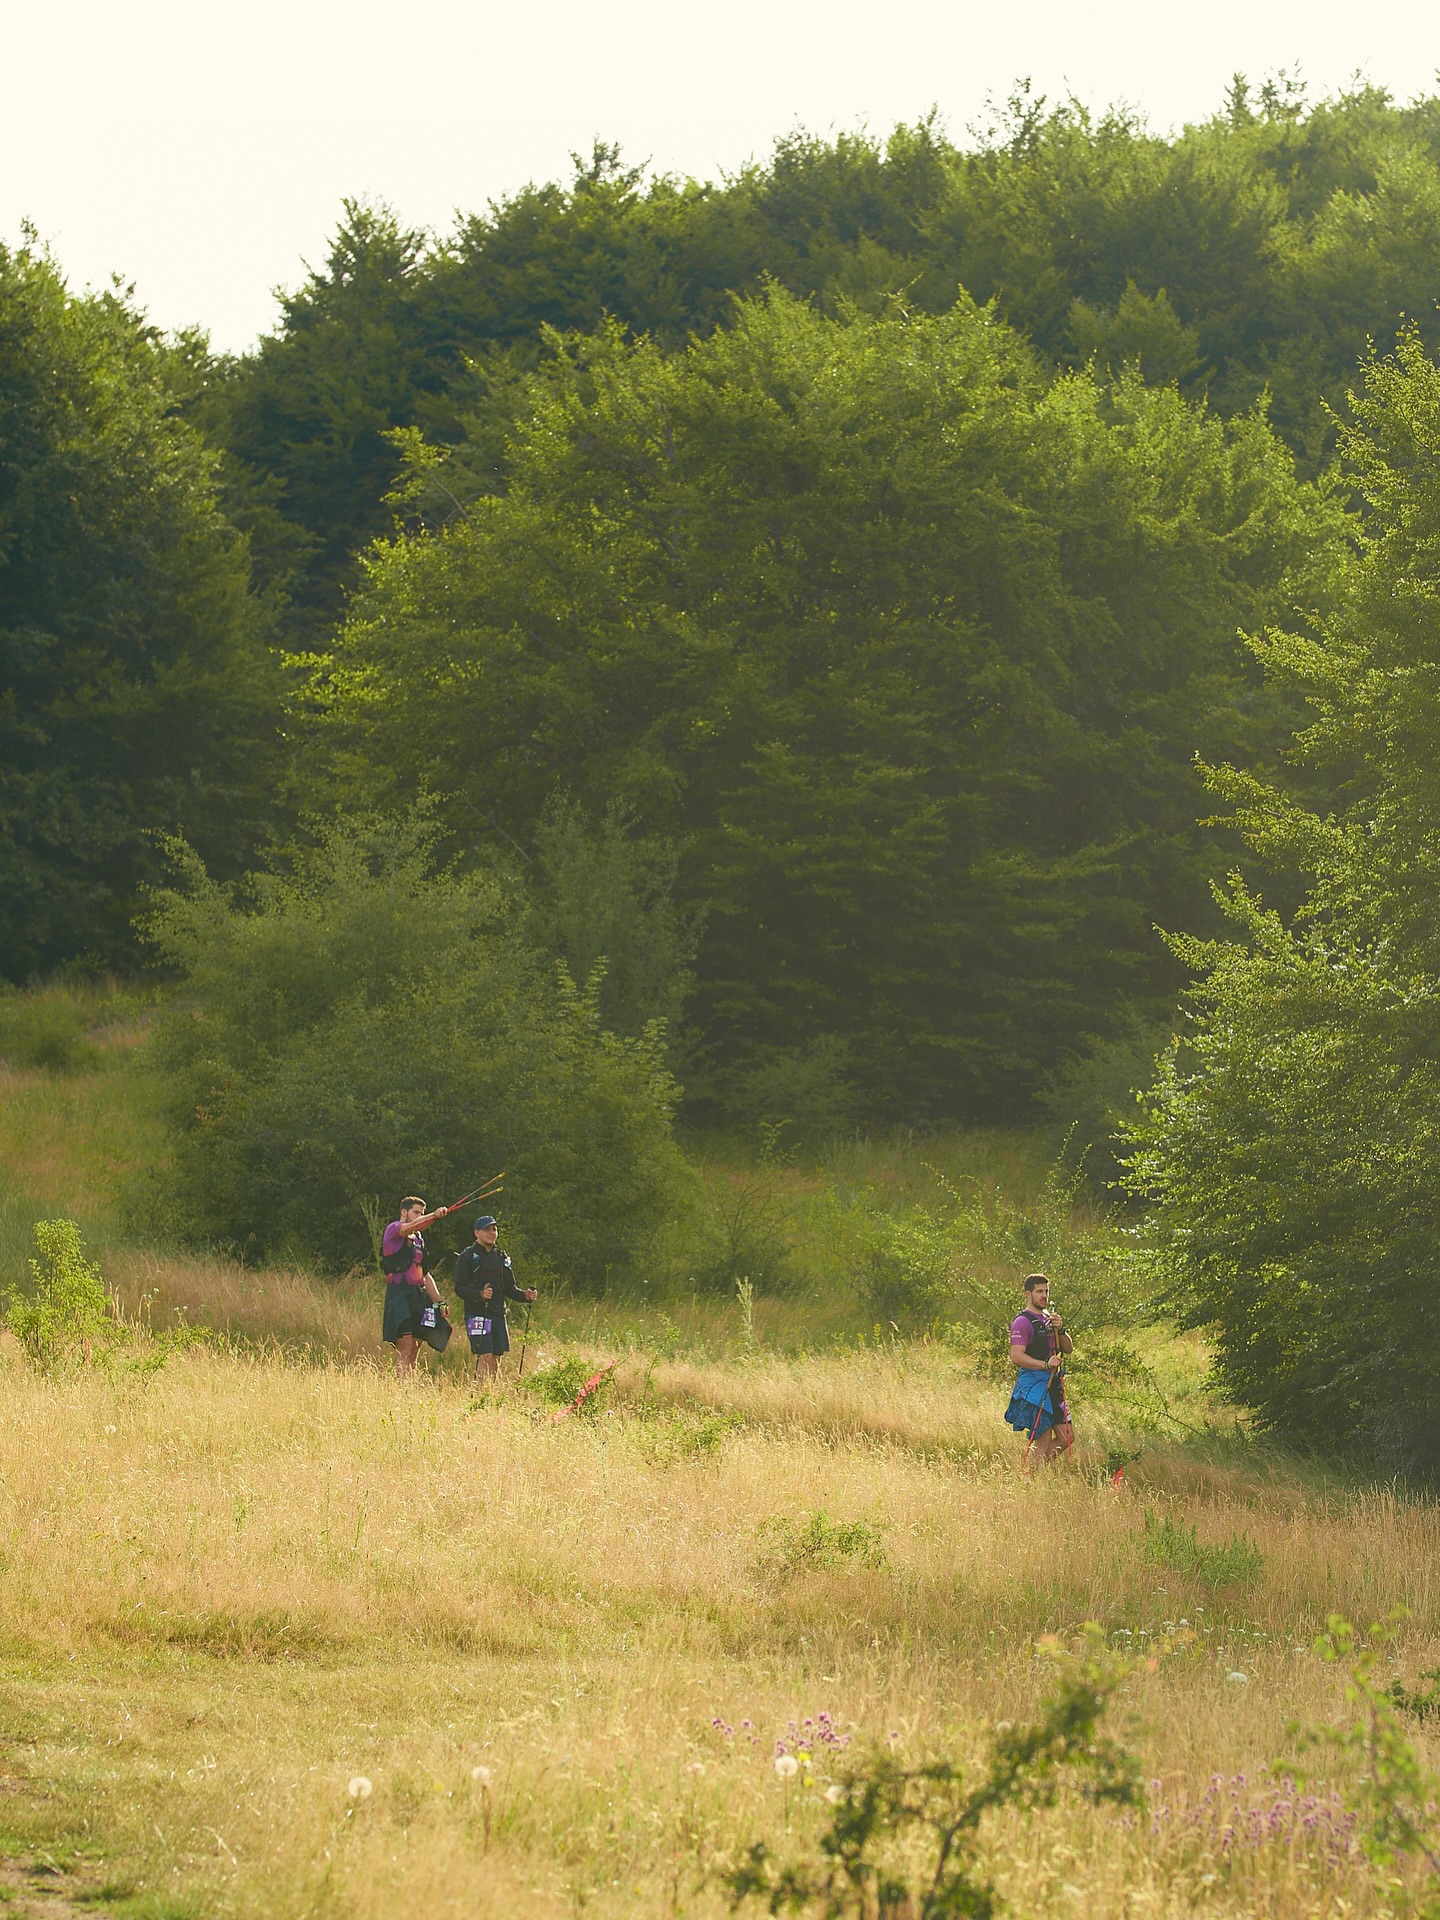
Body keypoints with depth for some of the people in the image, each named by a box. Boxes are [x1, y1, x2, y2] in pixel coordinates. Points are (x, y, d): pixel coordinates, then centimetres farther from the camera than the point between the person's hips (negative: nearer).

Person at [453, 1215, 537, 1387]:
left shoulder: (501, 1257, 17)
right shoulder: (467, 1256, -1)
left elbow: (509, 1288, 18)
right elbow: (460, 1288, -8)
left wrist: (525, 1295, -1)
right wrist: (480, 1294, -25)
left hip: (498, 1314, 6)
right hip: (477, 1313, -6)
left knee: (496, 1359, 4)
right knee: (485, 1357, -14)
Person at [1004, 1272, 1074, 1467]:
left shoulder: (1049, 1317, 17)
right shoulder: (1022, 1322, -9)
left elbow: (1069, 1348, 15)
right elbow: (1016, 1356, -19)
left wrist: (1060, 1330, -3)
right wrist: (1045, 1365, -28)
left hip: (1053, 1383, 8)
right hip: (1033, 1383, -8)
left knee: (1065, 1437, 7)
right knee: (1043, 1440, -8)